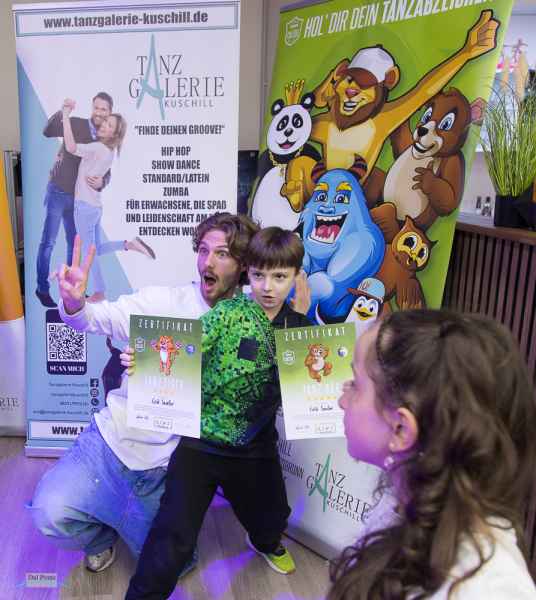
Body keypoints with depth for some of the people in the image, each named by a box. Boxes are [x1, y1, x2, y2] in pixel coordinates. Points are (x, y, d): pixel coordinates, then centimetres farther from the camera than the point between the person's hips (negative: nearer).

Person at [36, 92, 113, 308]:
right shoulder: (76, 124, -9)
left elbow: (106, 173, 2)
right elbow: (47, 132, -22)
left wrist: (101, 182, -21)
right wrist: (62, 112, -36)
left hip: (78, 197, 6)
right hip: (58, 192, -5)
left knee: (75, 242, 14)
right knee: (48, 242, -1)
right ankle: (42, 288, 10)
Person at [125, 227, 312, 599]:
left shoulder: (301, 328, -1)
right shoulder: (228, 314, -12)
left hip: (256, 446, 4)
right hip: (201, 442, -4)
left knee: (271, 516, 22)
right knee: (175, 534, -6)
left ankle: (265, 542, 60)